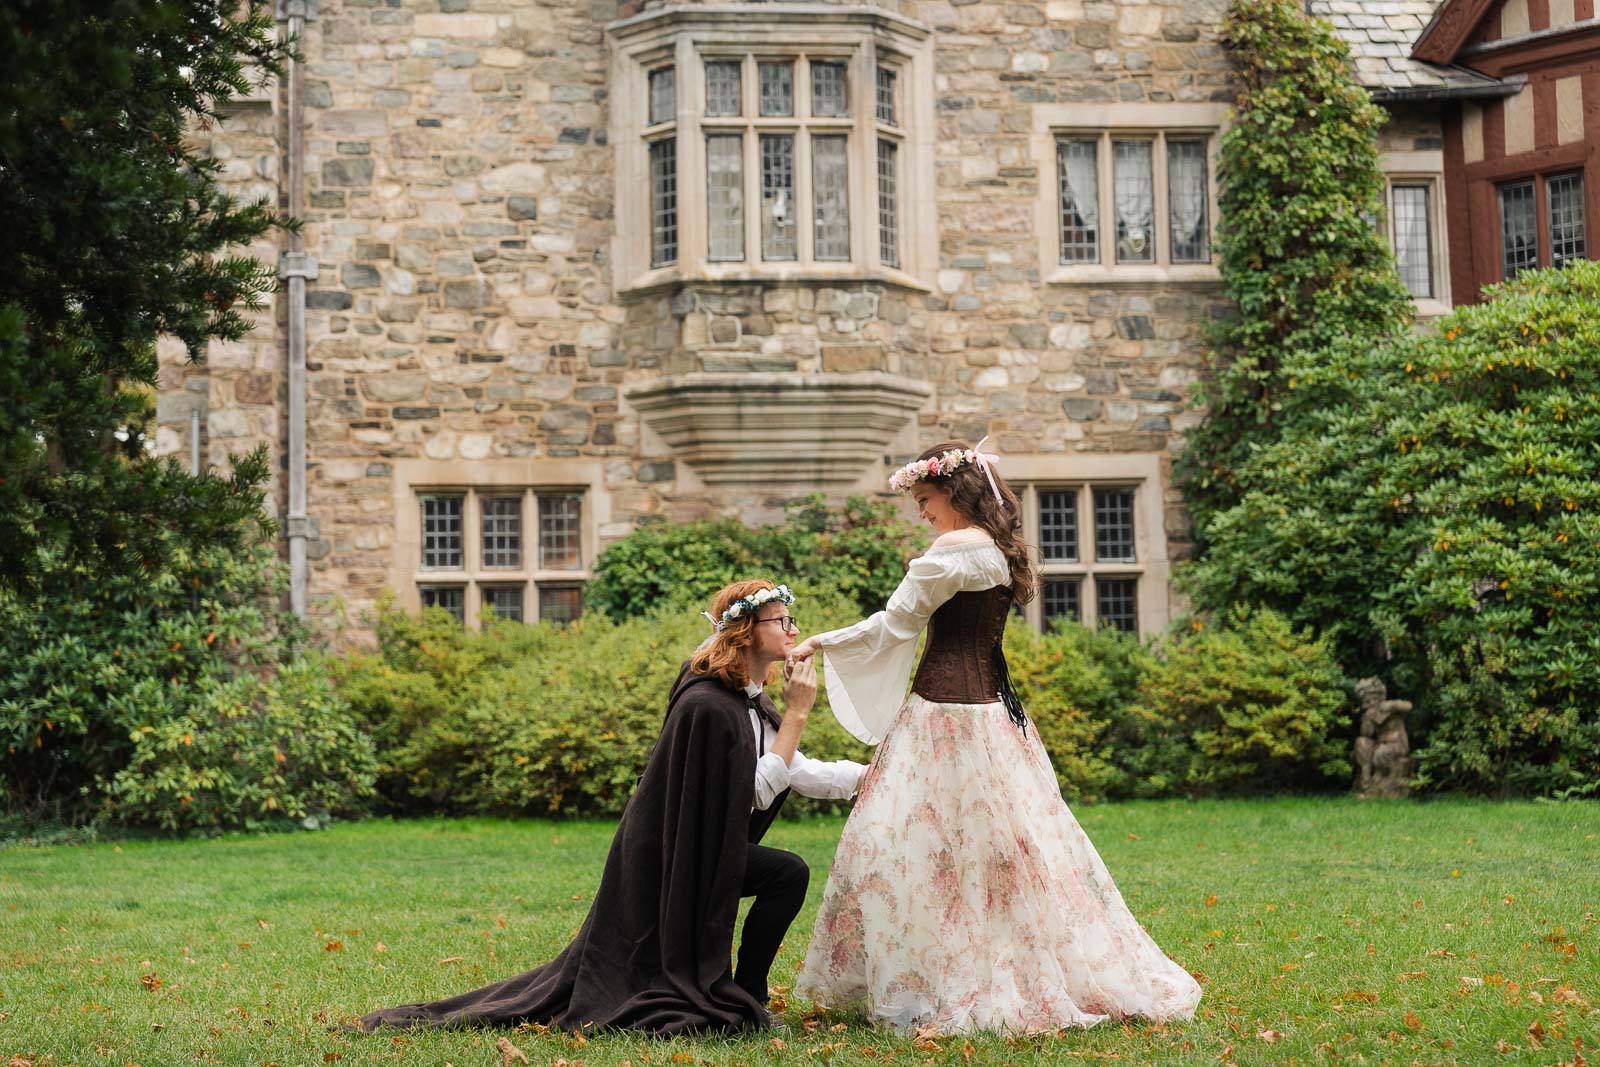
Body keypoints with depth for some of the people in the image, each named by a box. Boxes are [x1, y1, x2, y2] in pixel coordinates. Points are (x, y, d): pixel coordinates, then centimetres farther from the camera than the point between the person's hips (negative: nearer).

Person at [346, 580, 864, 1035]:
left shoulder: (749, 701, 7)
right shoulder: (708, 705, -24)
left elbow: (798, 772, 10)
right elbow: (758, 792, -22)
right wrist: (798, 713, -22)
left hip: (693, 848, 9)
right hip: (674, 855, -9)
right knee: (789, 873, -11)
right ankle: (747, 1000, 0)